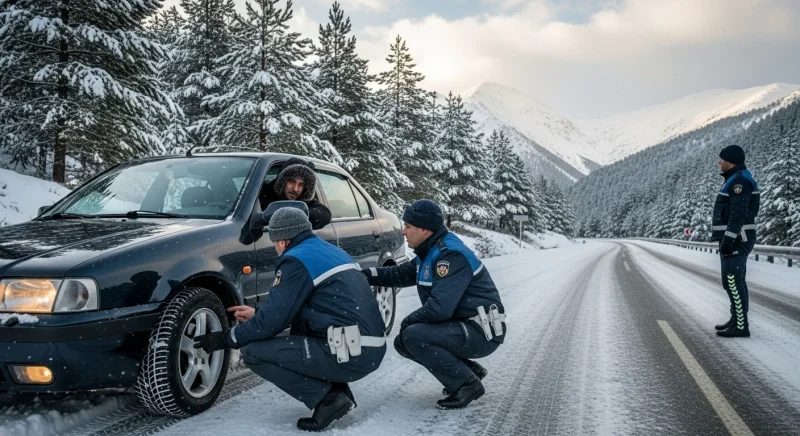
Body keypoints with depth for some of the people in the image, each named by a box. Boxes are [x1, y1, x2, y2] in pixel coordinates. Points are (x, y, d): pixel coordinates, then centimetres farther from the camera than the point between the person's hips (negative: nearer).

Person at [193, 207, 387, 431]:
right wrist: (257, 314, 33)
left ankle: (327, 398, -5)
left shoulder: (297, 260, -7)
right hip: (371, 350, 9)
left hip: (350, 355, -9)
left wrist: (226, 339, 6)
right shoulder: (329, 251, 19)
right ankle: (337, 389, 16)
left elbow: (272, 321, -8)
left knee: (253, 352, -5)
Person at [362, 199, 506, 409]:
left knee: (414, 336, -24)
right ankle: (469, 370, 14)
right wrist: (366, 275, 9)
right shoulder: (430, 252, 9)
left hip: (481, 332, -10)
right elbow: (402, 273, 21)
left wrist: (407, 321, -14)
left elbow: (440, 307, -30)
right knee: (403, 342, 8)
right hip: (463, 328, 10)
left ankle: (467, 384, -10)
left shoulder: (451, 255, -22)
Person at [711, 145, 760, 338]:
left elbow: (739, 213, -23)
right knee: (734, 282, 14)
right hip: (734, 240, 11)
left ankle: (740, 326, -11)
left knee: (733, 282, -11)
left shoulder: (740, 180, -15)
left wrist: (728, 240, -26)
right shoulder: (736, 180, 19)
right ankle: (737, 320, 21)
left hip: (735, 241, -11)